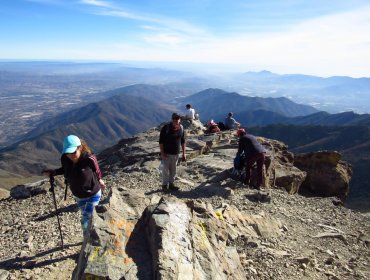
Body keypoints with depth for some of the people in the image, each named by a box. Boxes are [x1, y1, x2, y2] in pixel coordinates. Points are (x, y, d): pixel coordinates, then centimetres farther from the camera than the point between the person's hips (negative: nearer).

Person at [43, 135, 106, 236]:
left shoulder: (89, 159, -32)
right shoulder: (64, 159, -19)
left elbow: (96, 170, -11)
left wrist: (99, 180, 6)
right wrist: (53, 172, -13)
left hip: (93, 194, -5)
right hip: (78, 196, 5)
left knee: (86, 221, -4)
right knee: (87, 217, 25)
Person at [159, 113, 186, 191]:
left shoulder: (181, 128, -2)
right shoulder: (166, 128, -16)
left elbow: (182, 141, 8)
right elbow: (161, 141, -12)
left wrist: (183, 153, 7)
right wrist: (162, 153, -15)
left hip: (176, 153, 4)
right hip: (166, 153, -4)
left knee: (173, 170, 13)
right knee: (165, 169, -1)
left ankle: (171, 184, 27)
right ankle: (164, 185, 16)